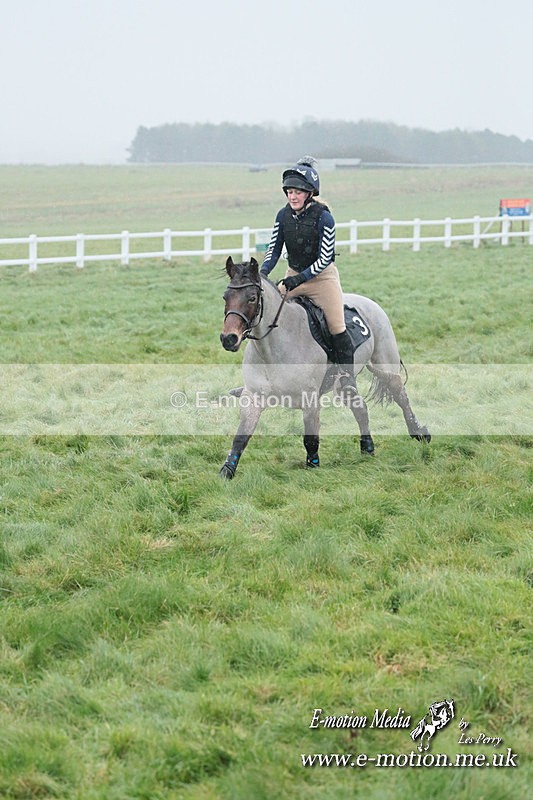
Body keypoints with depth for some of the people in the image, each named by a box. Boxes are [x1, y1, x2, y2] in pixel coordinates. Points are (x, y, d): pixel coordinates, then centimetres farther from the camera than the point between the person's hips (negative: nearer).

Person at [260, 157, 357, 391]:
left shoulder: (324, 218, -18)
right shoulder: (283, 215, -4)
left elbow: (324, 259, -18)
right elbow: (274, 249, 2)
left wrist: (299, 279, -27)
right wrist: (262, 273, -15)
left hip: (322, 276, -5)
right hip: (293, 275, 5)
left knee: (336, 326, -9)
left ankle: (347, 374, 4)